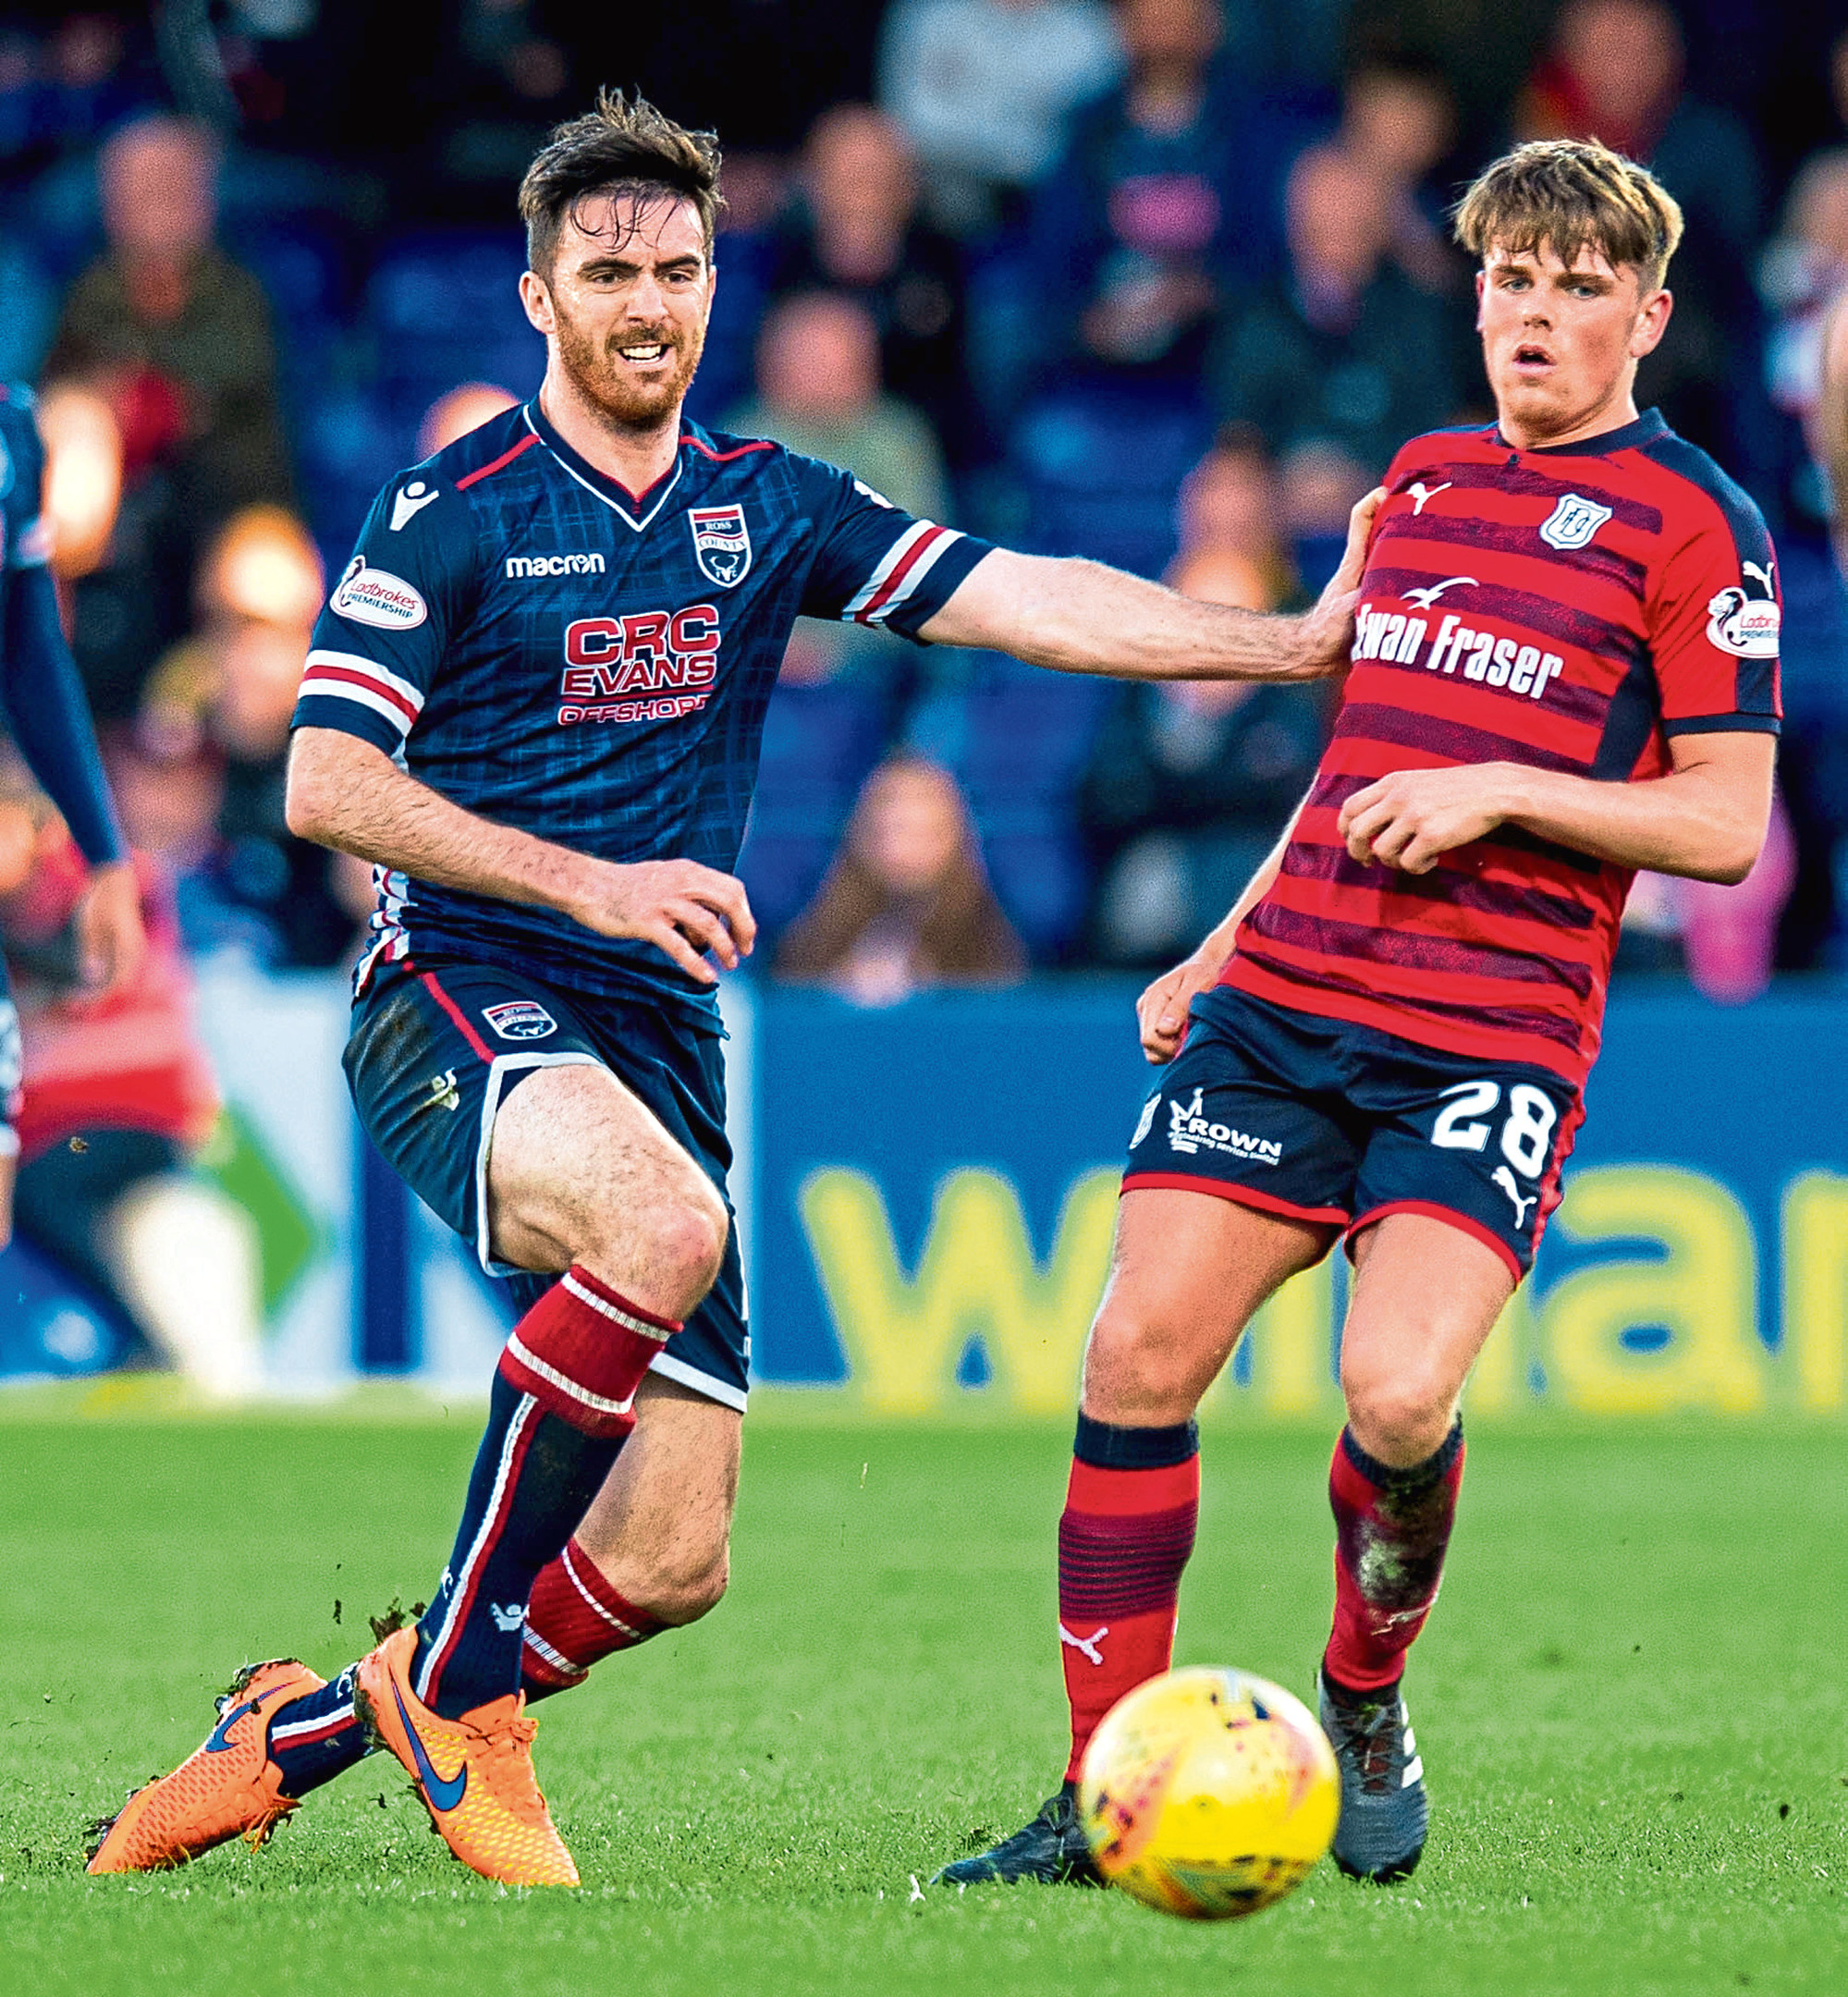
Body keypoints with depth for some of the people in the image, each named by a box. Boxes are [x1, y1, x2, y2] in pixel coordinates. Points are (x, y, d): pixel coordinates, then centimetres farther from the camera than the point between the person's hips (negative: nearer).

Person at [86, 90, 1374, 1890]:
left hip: (657, 1041, 6)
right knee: (664, 1227, -38)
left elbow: (1029, 599, 6)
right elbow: (324, 785, -8)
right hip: (463, 997, -5)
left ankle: (297, 1735, 17)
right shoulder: (453, 511, -2)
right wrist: (589, 881, -16)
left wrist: (1300, 640, -3)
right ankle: (461, 1689, -23)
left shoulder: (768, 510, 12)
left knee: (672, 1559, -4)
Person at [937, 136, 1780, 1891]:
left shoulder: (1692, 524, 0)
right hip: (1286, 996, 6)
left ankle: (1365, 1706, 8)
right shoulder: (1422, 480, 18)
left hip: (1494, 1030, -5)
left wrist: (1500, 789, -13)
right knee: (1139, 1354, -7)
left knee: (1397, 1396, -22)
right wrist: (1220, 953, 24)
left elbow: (1723, 824, -4)